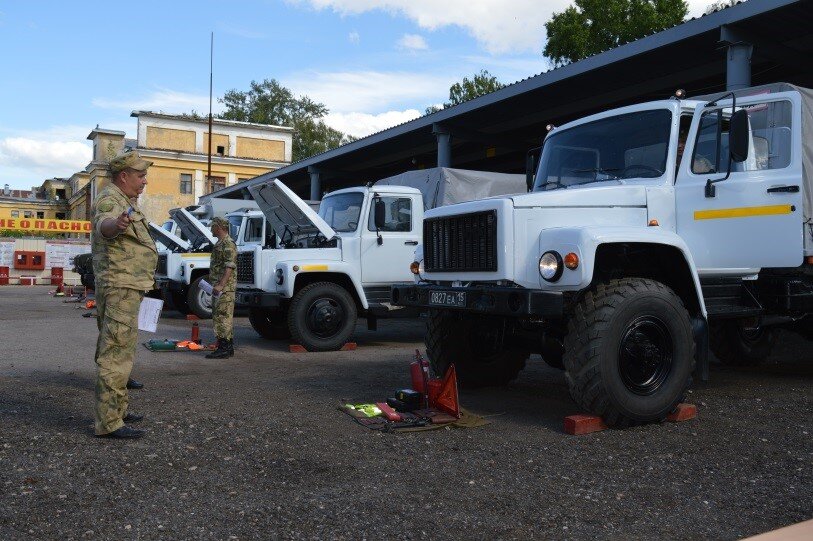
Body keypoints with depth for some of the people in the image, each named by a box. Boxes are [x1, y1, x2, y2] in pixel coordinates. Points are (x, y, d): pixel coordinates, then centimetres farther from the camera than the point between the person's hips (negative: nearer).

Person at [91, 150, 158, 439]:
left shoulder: (124, 201, 18)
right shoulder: (109, 200, -14)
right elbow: (103, 224, -39)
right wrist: (116, 224, -61)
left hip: (127, 288, 11)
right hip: (120, 287, -11)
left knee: (120, 350, 18)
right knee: (115, 353, -11)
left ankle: (118, 408, 30)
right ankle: (108, 422, -10)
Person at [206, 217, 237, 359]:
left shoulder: (228, 244, -13)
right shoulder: (220, 243, 19)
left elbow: (230, 267, -21)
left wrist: (220, 285, -27)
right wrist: (215, 284, 23)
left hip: (225, 287, -11)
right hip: (219, 287, 11)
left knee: (222, 316, -11)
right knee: (220, 316, 12)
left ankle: (224, 348, -10)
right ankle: (227, 347, 18)